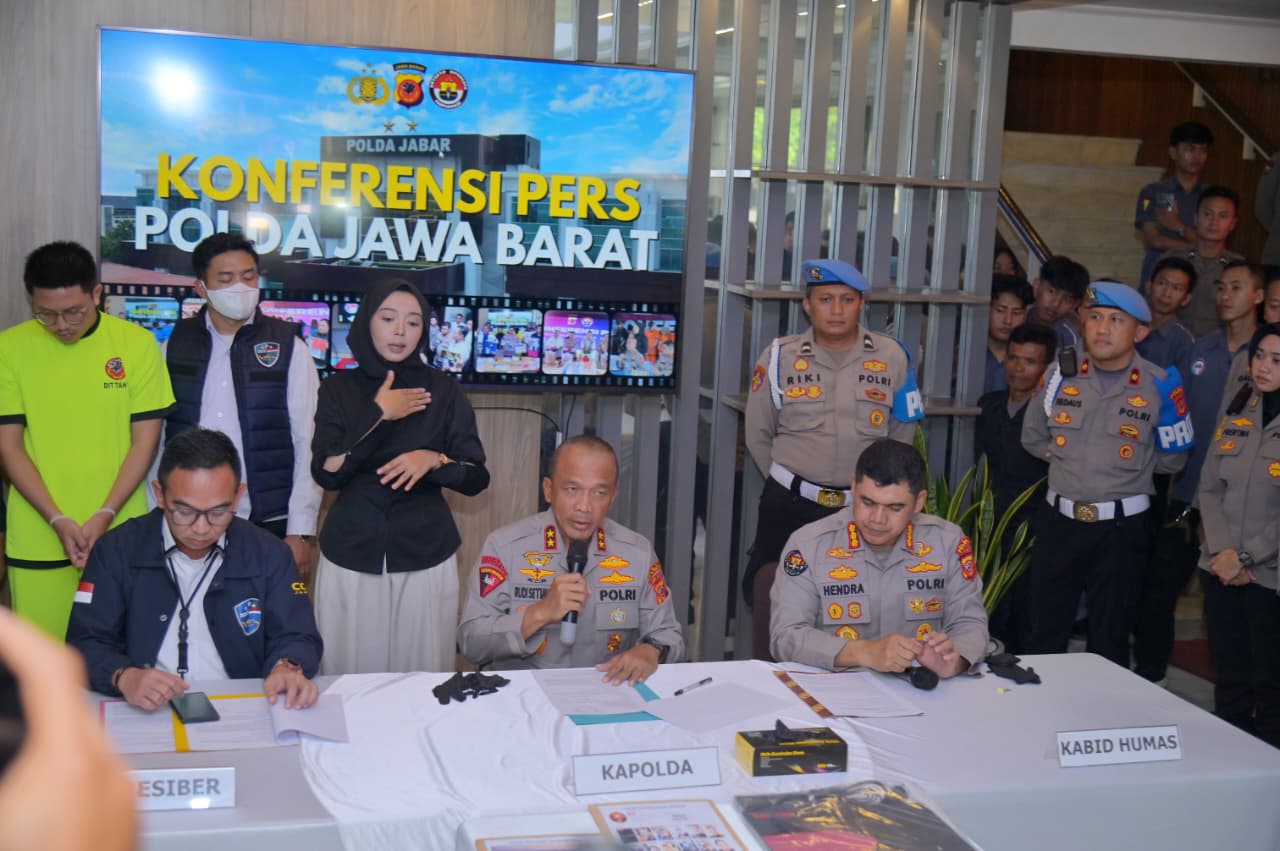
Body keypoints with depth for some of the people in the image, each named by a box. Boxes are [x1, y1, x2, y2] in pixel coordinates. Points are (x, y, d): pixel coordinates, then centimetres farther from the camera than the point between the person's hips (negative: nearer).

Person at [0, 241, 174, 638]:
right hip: (38, 541, 0)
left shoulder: (137, 344, -2)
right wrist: (58, 521, -9)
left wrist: (104, 516, -9)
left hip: (121, 536, 0)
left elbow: (145, 442, 0)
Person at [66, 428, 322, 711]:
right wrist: (125, 677, -22)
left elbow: (295, 637, 3)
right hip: (144, 719, 0)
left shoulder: (269, 554, 2)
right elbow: (85, 644, -1)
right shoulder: (116, 551, 1)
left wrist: (287, 668, -20)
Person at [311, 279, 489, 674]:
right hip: (351, 556, 0)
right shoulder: (338, 388, 5)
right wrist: (377, 415, -10)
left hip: (426, 556, 0)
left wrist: (433, 460, -15)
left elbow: (477, 478, 2)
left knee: (423, 676, 2)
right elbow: (327, 473, -7)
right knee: (352, 677, 2)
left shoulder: (443, 390, 4)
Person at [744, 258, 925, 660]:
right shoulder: (780, 356, -2)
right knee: (773, 598, 4)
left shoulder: (892, 357, -1)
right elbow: (758, 436, 8)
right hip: (790, 505, 0)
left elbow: (902, 434, 9)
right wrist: (792, 481, 11)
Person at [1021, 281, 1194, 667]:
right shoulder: (1062, 374, -1)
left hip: (1121, 527, -2)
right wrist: (1071, 454, 3)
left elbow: (1172, 460, 2)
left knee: (1110, 640, 13)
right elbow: (1033, 438, 12)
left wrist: (1126, 459, -8)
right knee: (1045, 635, 12)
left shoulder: (1160, 386, -9)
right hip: (1058, 520, 2)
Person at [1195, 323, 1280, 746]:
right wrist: (1222, 551, -5)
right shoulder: (1237, 413, 8)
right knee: (1229, 679, 13)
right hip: (1221, 570, 5)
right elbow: (1209, 488, 7)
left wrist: (1246, 557, -13)